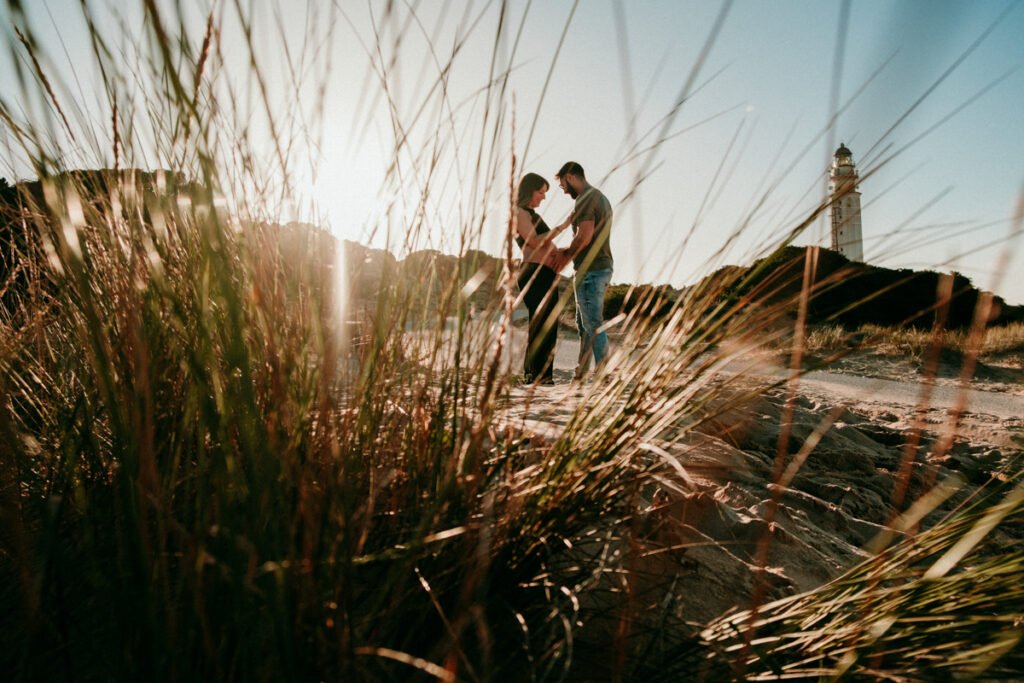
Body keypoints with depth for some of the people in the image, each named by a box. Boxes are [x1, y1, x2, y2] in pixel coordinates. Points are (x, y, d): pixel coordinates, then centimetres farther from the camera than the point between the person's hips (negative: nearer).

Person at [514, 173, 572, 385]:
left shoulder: (531, 214, 25)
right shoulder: (520, 213, -4)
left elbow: (545, 245, 21)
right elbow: (535, 241, -16)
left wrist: (565, 250, 2)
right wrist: (563, 226, -16)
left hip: (546, 275, 10)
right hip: (535, 274, -10)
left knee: (549, 324, 9)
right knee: (541, 324, -10)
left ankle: (534, 373, 15)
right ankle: (537, 374, -5)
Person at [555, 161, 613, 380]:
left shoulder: (586, 198, -12)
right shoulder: (601, 198, 20)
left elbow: (584, 236, -22)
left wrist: (565, 255, -5)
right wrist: (568, 250, 13)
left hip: (590, 270, -10)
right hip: (601, 266, 10)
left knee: (593, 325, -8)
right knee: (583, 323, 14)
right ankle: (581, 373, 20)